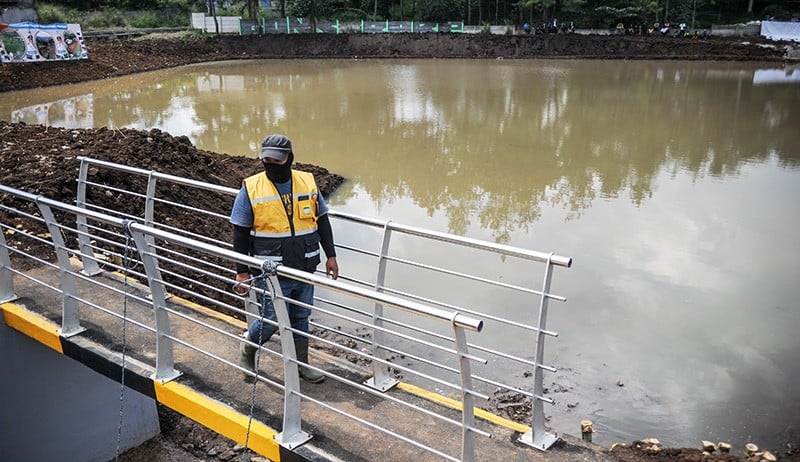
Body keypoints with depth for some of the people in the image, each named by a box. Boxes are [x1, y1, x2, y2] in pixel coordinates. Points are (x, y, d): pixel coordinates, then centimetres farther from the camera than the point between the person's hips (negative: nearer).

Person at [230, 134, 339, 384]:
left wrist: (331, 256, 7)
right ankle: (247, 348, 31)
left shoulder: (308, 183, 0)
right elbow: (240, 234, -5)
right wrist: (242, 272, -5)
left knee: (301, 317, 16)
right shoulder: (251, 189, -9)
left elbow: (322, 221, 9)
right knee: (273, 320, 0)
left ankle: (301, 363, 34)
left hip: (305, 269, 4)